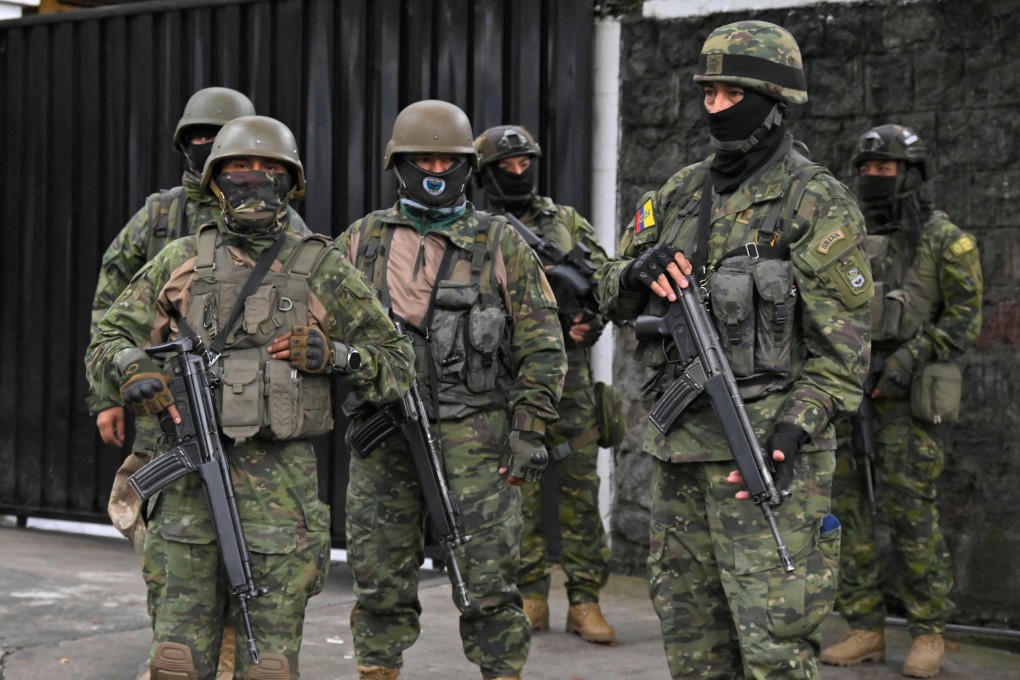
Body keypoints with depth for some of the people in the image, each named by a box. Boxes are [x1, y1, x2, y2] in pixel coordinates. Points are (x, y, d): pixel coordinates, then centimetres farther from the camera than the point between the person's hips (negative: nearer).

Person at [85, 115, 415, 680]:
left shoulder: (322, 269, 6)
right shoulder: (180, 262, 10)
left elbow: (396, 362, 9)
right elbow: (108, 340, 11)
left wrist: (335, 356, -9)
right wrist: (131, 368, -11)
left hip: (280, 484, -1)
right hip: (188, 480, 1)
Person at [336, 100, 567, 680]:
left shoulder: (502, 243, 3)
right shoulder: (361, 240, 9)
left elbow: (542, 346, 1)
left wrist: (529, 433, -4)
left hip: (473, 434, -2)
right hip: (382, 436, 3)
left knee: (488, 577, -3)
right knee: (381, 578, 8)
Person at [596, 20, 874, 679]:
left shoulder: (817, 203, -6)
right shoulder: (681, 192, 13)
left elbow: (841, 345, -10)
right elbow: (613, 296, 16)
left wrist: (795, 428, -21)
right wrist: (637, 271, -7)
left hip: (764, 445, -7)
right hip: (678, 442, 7)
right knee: (689, 625, 14)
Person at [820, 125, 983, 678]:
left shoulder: (945, 240, -2)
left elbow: (965, 319, -7)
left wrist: (910, 359, -16)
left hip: (904, 402, -6)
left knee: (911, 516, -5)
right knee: (846, 511, 4)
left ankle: (929, 635, 7)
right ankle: (865, 630, 12)